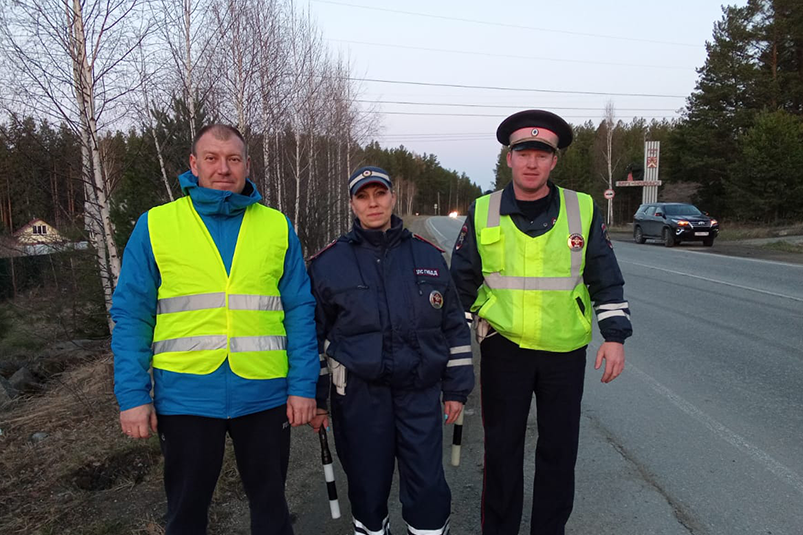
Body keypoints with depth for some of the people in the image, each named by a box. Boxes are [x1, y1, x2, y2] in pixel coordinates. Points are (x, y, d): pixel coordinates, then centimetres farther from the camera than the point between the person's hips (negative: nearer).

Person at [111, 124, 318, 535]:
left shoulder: (277, 227, 1)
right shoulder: (155, 225, -1)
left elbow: (300, 311, 0)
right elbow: (132, 316, -1)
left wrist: (303, 386, -5)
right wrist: (132, 395, -6)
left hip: (264, 395, 1)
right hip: (185, 396, 0)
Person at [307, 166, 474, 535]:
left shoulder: (429, 256, 4)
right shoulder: (328, 263, -1)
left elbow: (454, 327, 9)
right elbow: (313, 334, 4)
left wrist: (456, 388, 8)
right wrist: (314, 398, 5)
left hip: (421, 393, 1)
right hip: (358, 394, -1)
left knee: (428, 488, 5)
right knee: (367, 487, 12)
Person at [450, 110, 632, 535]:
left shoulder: (583, 210, -1)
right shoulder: (483, 213, -2)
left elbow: (607, 281, 5)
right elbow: (461, 284, 5)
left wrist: (615, 336, -1)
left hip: (566, 351, 1)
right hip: (503, 349, 0)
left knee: (559, 450, 14)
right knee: (502, 449, 11)